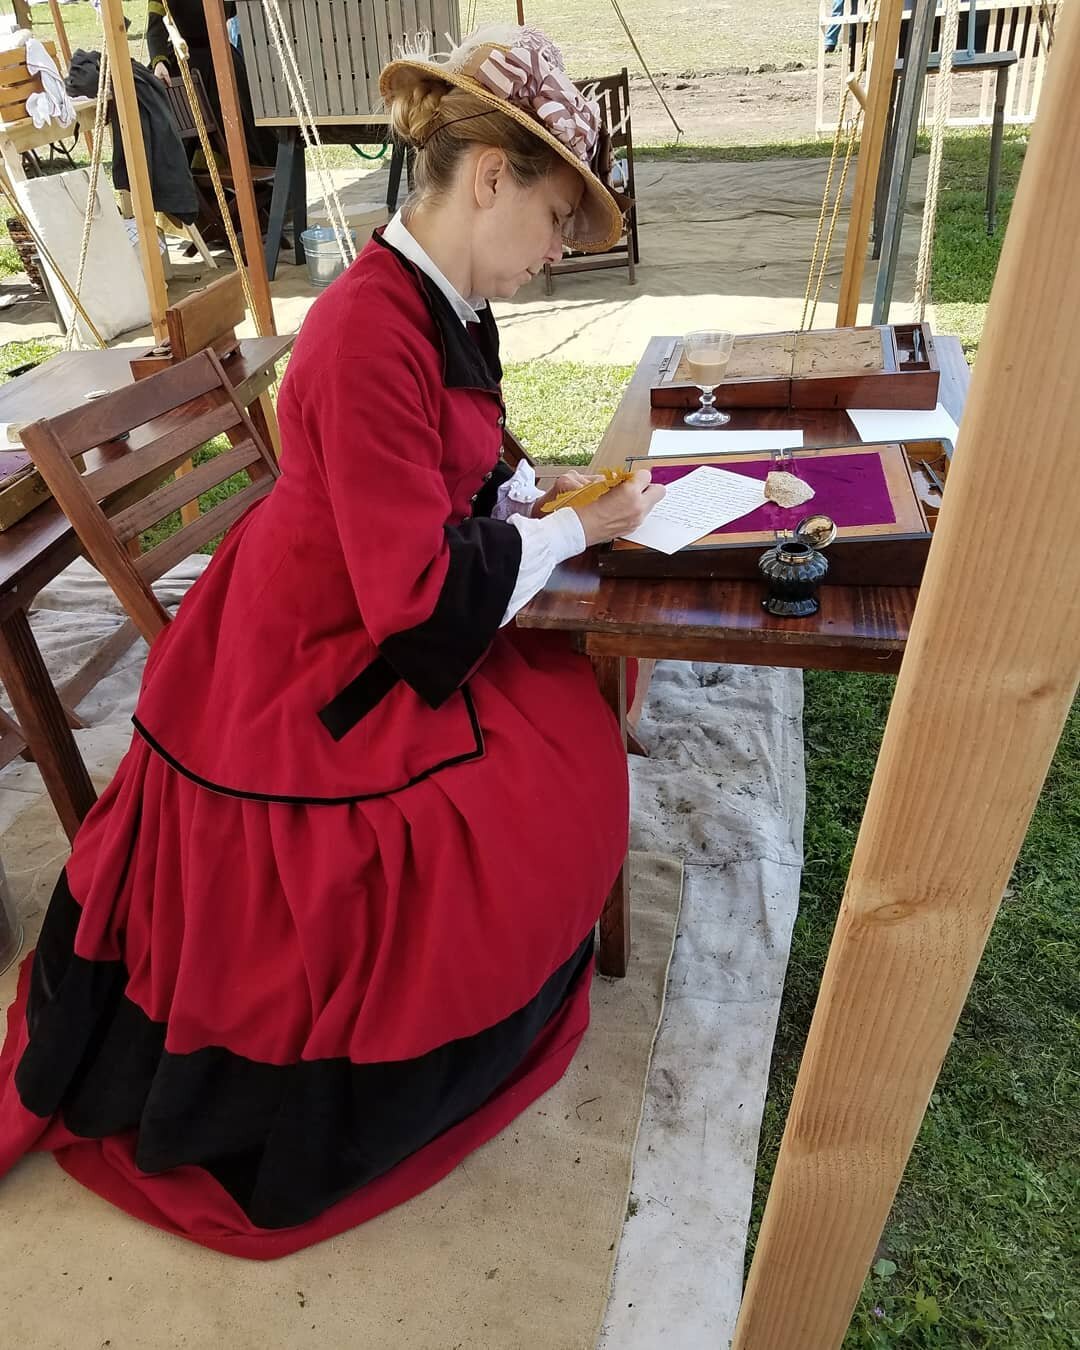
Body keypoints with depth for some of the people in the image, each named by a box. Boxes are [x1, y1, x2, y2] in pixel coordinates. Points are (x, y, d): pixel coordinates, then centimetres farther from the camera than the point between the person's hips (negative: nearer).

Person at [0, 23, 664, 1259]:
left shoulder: (445, 309, 1)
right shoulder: (369, 332, -27)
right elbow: (423, 594, -28)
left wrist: (547, 491, 1)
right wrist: (576, 530, -16)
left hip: (370, 636, 9)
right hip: (312, 676, -8)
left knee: (572, 744, 8)